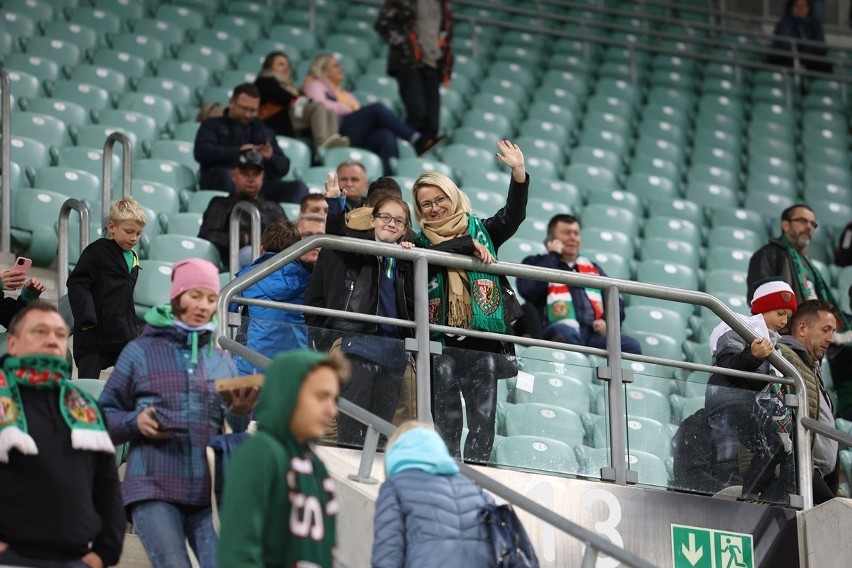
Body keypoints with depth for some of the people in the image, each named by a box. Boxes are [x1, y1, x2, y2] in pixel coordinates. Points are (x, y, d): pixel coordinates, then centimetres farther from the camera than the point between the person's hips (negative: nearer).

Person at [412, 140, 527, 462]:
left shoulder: (481, 231, 14)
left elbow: (514, 214, 0)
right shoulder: (422, 243, 10)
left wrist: (519, 173, -13)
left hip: (485, 342, 1)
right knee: (446, 419, -1)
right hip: (444, 344, -1)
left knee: (483, 417, -1)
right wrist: (468, 246, -15)